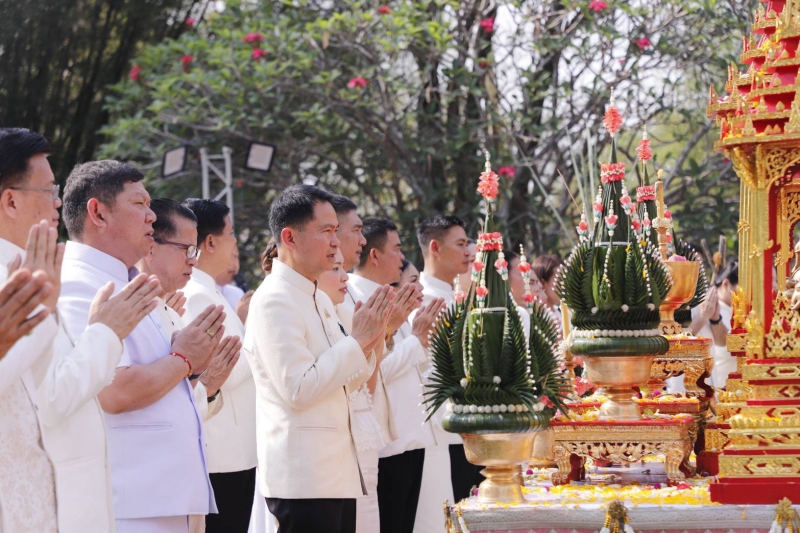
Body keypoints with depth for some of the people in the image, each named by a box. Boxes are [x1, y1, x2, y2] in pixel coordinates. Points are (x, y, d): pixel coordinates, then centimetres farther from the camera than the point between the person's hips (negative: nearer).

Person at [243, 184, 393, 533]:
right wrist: (358, 340, -13)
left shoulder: (320, 300, 16)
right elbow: (298, 389, -20)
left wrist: (369, 343, 4)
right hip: (303, 476, -9)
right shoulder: (274, 301, -12)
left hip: (337, 471, 9)